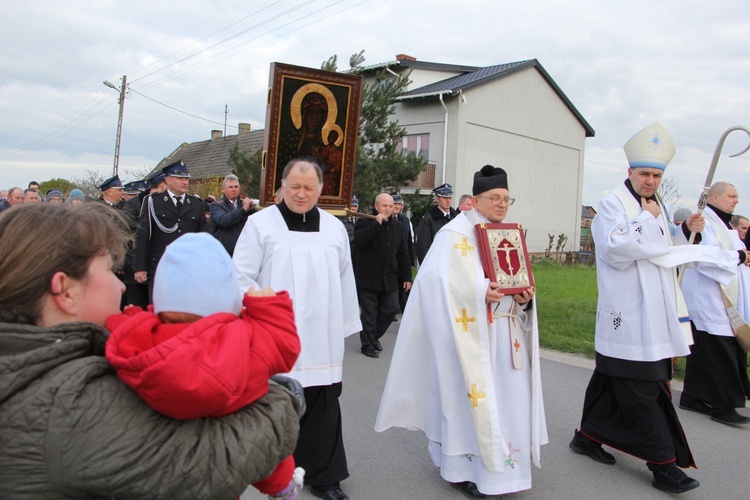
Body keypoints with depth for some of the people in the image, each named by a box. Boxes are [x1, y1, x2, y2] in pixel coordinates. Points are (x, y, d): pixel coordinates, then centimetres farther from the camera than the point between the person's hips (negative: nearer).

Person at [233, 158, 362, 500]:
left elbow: (345, 281, 12)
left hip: (321, 341, 3)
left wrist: (345, 326, 12)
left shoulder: (334, 227, 9)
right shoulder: (260, 224, -1)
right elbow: (242, 276, -2)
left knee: (323, 408, 7)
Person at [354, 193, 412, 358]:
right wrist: (377, 223, -23)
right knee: (369, 314, 3)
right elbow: (359, 241, -26)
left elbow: (403, 254, 11)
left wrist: (407, 276, 8)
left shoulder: (397, 225, 10)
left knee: (391, 309, 7)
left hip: (390, 279, 5)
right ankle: (368, 345, 18)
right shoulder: (364, 222, -5)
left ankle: (374, 336, 29)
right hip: (368, 278, -4)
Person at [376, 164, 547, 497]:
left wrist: (524, 297, -6)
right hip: (471, 332, -7)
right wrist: (481, 293, -29)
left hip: (505, 332, 7)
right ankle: (463, 468, 14)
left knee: (505, 395, 12)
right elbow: (444, 283, -18)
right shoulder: (456, 234, -9)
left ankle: (499, 462, 28)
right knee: (472, 396, -1)